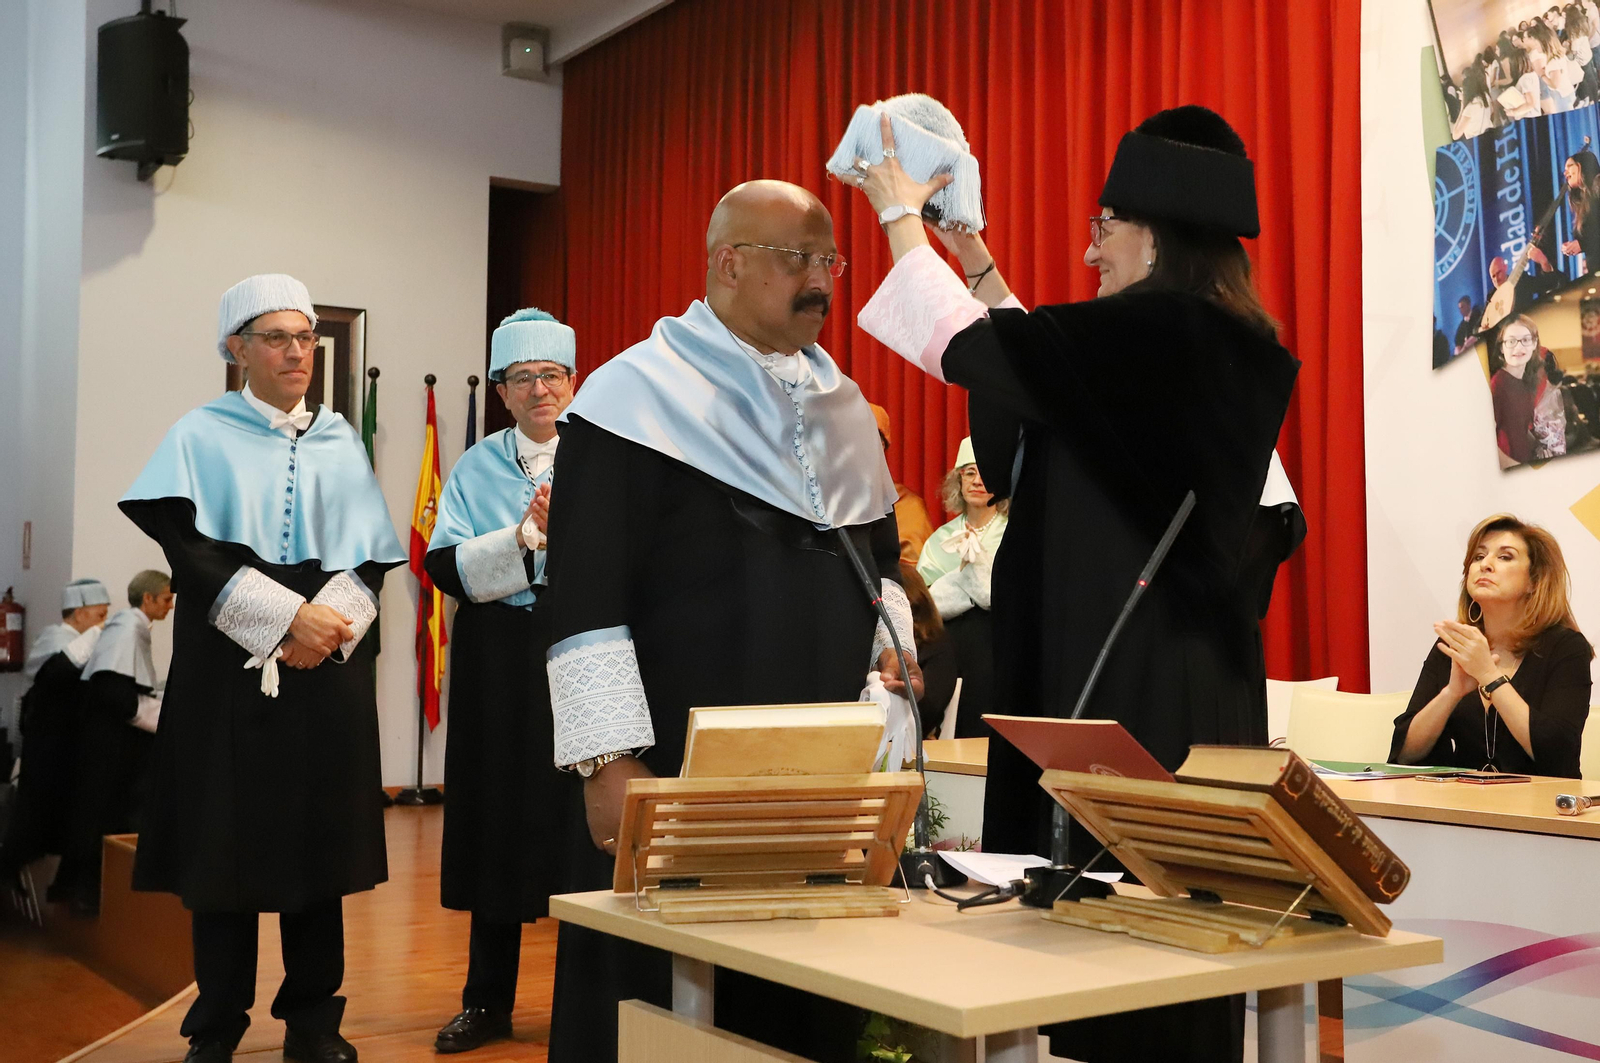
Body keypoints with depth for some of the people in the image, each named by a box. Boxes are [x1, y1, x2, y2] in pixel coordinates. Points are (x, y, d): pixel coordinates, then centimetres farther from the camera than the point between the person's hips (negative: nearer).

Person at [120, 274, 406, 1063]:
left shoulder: (342, 443, 13)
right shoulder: (201, 435, 5)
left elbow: (371, 557, 6)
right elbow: (189, 549, -7)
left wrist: (329, 619, -13)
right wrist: (284, 618, -16)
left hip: (327, 666, 2)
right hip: (228, 666, -2)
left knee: (318, 839, 2)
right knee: (224, 841, -1)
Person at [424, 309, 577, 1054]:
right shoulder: (476, 469, 9)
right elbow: (445, 566, -2)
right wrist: (523, 537, -16)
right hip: (499, 664, 2)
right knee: (499, 823, 5)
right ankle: (487, 1000, 18)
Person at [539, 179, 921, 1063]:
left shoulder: (842, 403, 14)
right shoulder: (639, 394, -7)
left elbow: (882, 554, 24)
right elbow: (585, 597, -12)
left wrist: (888, 637, 5)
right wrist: (611, 762, -17)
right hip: (678, 773, -6)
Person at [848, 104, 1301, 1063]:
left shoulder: (1156, 331, -14)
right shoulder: (1218, 349, 12)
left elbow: (966, 347, -9)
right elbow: (1028, 359, 24)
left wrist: (902, 217, 5)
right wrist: (977, 263, 26)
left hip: (1128, 693, -9)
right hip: (1202, 690, 9)